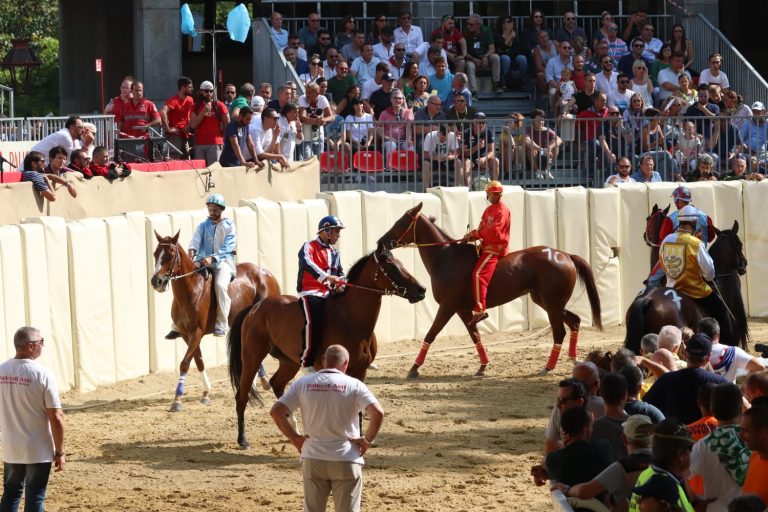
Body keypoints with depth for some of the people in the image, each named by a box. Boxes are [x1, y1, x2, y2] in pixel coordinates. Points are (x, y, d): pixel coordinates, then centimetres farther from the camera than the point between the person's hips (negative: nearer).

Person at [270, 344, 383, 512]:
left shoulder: (303, 383, 0)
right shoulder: (354, 385, -7)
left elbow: (276, 411, -3)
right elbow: (378, 413, -18)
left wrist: (294, 437, 5)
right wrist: (368, 440, -5)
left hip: (313, 459, 2)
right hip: (345, 461, -2)